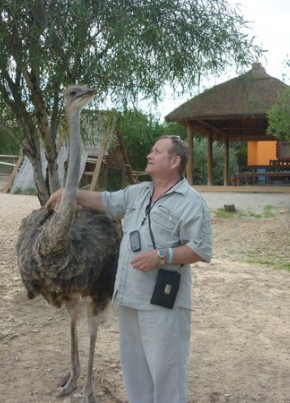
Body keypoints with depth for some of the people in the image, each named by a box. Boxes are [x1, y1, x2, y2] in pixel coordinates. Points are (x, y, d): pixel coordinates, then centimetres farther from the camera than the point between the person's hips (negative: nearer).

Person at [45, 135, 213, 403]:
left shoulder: (191, 202, -9)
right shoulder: (137, 193, 14)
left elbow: (201, 249, -13)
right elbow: (105, 201, 25)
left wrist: (161, 256, -21)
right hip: (130, 294, 8)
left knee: (165, 366, 0)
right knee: (134, 363, 18)